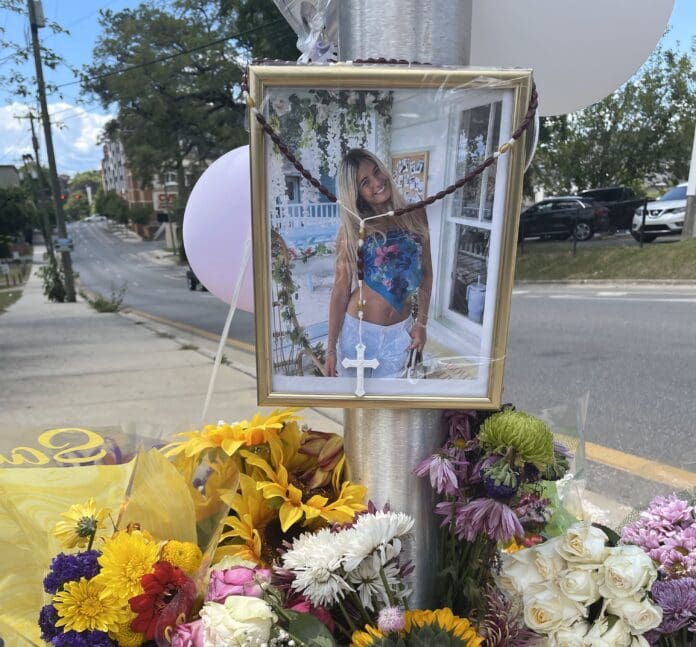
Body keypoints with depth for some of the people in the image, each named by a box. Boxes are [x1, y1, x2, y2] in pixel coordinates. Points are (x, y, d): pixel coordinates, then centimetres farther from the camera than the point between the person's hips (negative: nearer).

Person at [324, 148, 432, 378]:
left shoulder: (415, 216, -3)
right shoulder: (352, 229, -10)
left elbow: (426, 272, 5)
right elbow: (340, 292, -9)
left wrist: (421, 323, 1)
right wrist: (331, 349, -7)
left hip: (400, 332, 3)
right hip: (359, 329, -2)